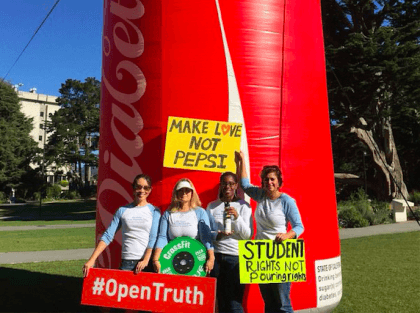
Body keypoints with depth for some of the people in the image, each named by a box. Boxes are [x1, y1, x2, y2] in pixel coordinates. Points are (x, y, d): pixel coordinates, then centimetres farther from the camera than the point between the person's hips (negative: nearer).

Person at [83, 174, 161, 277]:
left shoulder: (154, 211, 4)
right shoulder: (122, 210, 7)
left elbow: (153, 238, -4)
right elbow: (108, 236, 2)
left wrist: (145, 260, -16)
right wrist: (92, 260, -6)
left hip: (148, 262, -1)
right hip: (126, 262, 1)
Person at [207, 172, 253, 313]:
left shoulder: (244, 206, 3)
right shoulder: (212, 206, 8)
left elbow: (248, 235, -3)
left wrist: (237, 217, -17)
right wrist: (218, 235, -13)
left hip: (237, 257, -2)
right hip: (217, 255, 2)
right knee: (221, 301, 7)